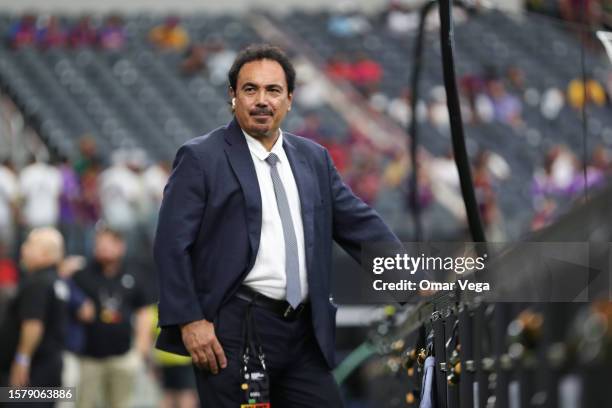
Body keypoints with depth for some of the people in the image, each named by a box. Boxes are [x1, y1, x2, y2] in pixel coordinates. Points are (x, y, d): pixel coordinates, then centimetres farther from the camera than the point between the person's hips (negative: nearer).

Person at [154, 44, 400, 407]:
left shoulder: (314, 159, 16)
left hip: (305, 333, 5)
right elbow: (172, 245, -5)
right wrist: (189, 320, -13)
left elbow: (360, 224, 14)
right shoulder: (201, 158, -1)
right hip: (235, 333, -5)